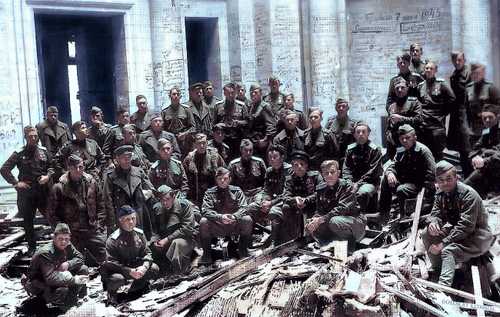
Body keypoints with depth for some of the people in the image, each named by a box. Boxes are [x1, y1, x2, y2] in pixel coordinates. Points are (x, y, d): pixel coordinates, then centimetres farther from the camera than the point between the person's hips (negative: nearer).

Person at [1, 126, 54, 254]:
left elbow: (51, 166, 14)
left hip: (43, 190, 1)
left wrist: (48, 176, -6)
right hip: (26, 191, -1)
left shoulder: (44, 151, 5)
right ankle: (31, 246, 19)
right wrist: (15, 183, -6)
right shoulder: (19, 153, -2)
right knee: (28, 220, 7)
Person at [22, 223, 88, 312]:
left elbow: (79, 258, -1)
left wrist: (68, 264, -24)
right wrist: (74, 280, -40)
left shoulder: (67, 246, -9)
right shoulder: (45, 253, -32)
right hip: (37, 283, -8)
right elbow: (50, 278, -39)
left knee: (83, 270, -6)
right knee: (62, 291, -37)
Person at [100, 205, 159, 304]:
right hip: (118, 270, -5)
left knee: (154, 269, -15)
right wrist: (129, 272, -30)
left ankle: (136, 288, 11)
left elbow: (147, 253, -2)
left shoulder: (139, 234, -4)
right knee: (117, 279, -37)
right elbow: (111, 263, -21)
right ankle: (111, 291, 2)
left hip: (135, 267, 5)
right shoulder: (113, 239, -20)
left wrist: (144, 267, -24)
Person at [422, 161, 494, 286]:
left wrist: (443, 243, -33)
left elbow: (466, 226, -30)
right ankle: (438, 270, -2)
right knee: (426, 234, -10)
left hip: (475, 235, -8)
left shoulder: (469, 194, -24)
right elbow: (436, 213, 3)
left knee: (448, 250, -32)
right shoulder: (441, 194, 0)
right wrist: (432, 222, -25)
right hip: (455, 230, 8)